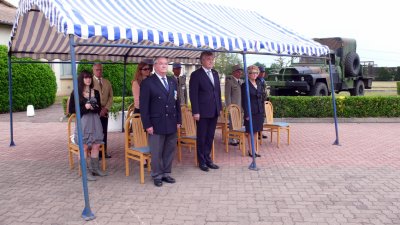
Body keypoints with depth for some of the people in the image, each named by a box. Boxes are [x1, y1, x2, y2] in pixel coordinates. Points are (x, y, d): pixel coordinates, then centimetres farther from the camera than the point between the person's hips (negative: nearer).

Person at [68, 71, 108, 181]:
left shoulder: (95, 92, 9)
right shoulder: (76, 93, -2)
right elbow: (71, 110, -4)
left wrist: (94, 108, -8)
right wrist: (84, 107, -15)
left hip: (95, 121, 4)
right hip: (83, 122, -4)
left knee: (96, 145, 5)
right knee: (84, 147, -3)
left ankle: (95, 168, 17)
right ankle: (85, 172, 4)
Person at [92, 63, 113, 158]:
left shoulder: (107, 82, 13)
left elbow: (110, 97, 10)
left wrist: (106, 108, -3)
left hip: (104, 111, 4)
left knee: (104, 132, 6)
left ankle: (104, 151, 12)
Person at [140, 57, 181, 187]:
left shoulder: (172, 82, 13)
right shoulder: (147, 83, -5)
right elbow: (143, 106, -7)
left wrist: (178, 120, 10)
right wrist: (147, 125, -12)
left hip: (172, 124, 5)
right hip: (157, 124, -5)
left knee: (170, 150, 11)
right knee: (156, 152, 4)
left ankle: (166, 173, 25)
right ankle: (157, 176, 18)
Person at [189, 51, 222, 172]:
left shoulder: (215, 73, 12)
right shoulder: (196, 74, -8)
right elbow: (193, 94, -11)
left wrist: (219, 107, 12)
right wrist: (195, 112, -15)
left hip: (214, 111, 6)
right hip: (203, 112, -6)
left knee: (210, 137, 13)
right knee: (202, 138, 6)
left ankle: (207, 159, 25)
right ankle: (202, 161, 18)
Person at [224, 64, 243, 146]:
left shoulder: (240, 81, 15)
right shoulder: (229, 80, -7)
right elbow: (227, 95, -10)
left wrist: (242, 106, 12)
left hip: (239, 106, 7)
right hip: (232, 105, -7)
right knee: (232, 122, -3)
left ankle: (236, 138, 16)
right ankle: (231, 139, 5)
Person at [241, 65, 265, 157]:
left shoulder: (259, 84, 11)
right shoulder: (245, 85, -9)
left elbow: (261, 98, 15)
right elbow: (244, 101, -10)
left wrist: (262, 111, 10)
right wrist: (246, 114, -14)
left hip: (259, 111, 6)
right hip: (251, 112, -6)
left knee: (256, 131, 11)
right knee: (251, 131, 2)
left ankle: (254, 149, 21)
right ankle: (251, 150, 11)